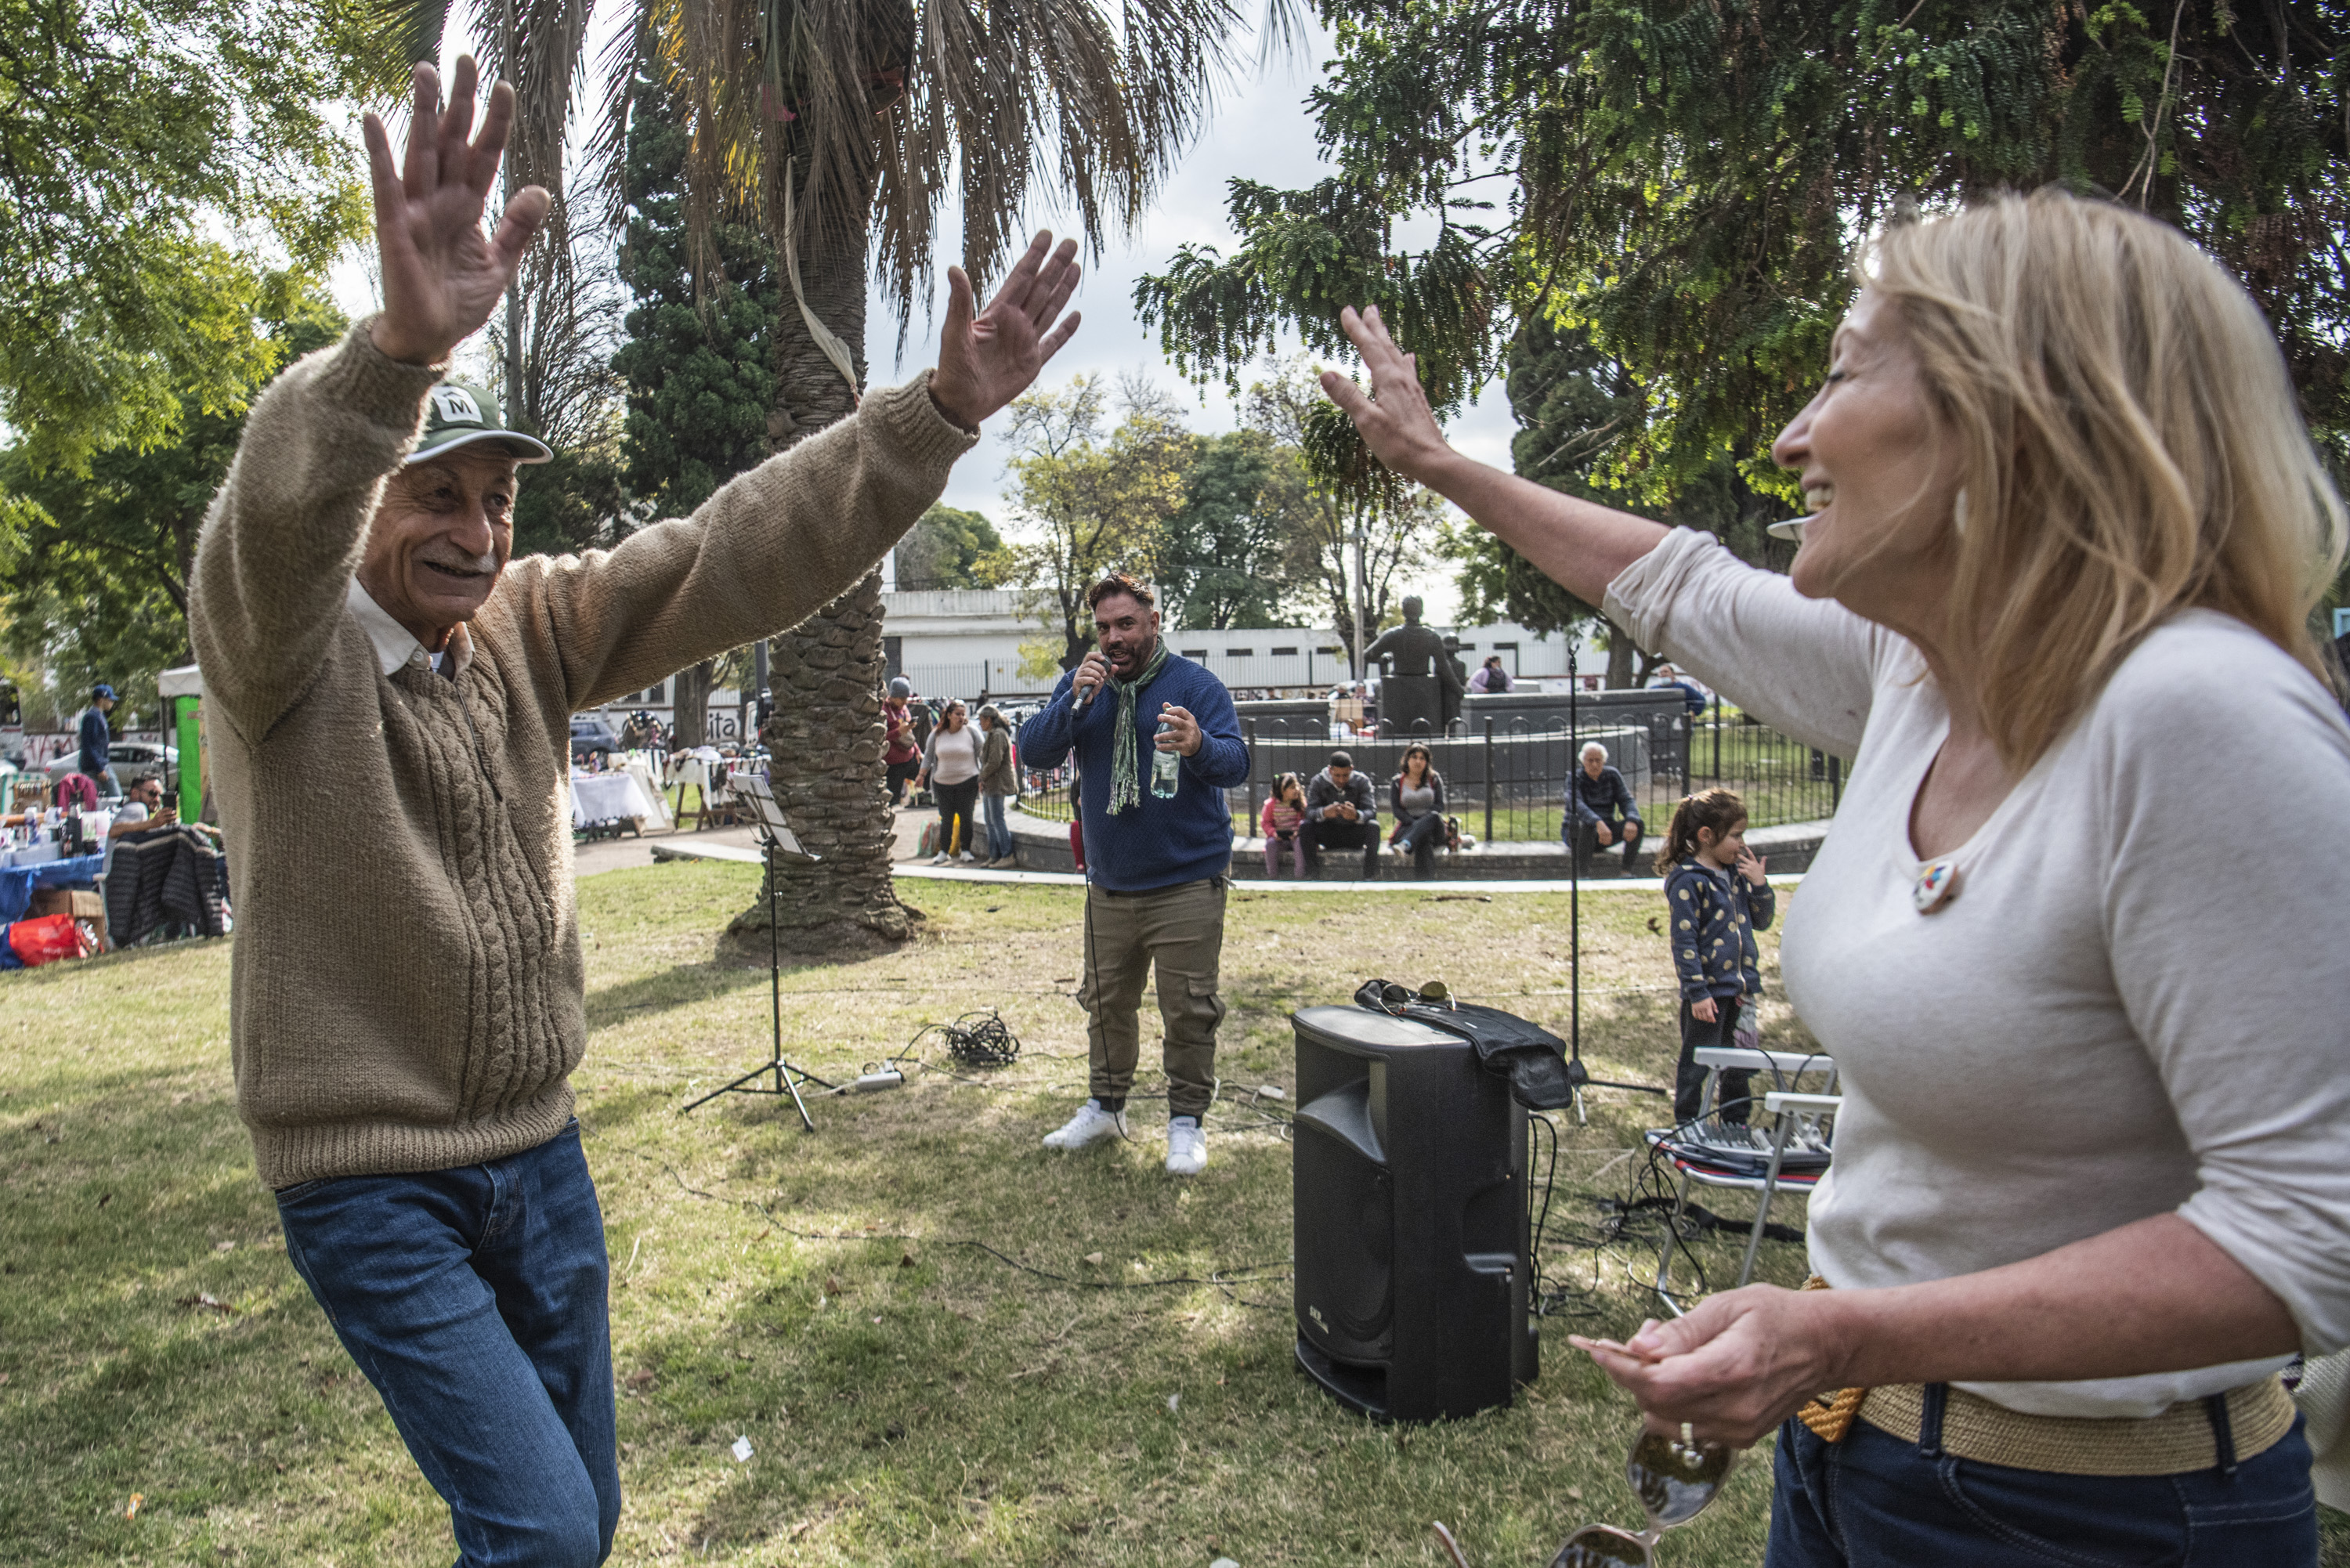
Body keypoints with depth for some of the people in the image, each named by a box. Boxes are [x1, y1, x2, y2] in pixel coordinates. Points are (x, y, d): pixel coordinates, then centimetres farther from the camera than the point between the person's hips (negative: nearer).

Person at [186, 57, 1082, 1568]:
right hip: (370, 1181, -5)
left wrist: (942, 411, -19)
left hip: (540, 1150, 5)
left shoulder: (532, 631, -1)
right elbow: (275, 525, -36)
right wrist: (400, 348, -56)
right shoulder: (281, 651, -13)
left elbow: (737, 556, -9)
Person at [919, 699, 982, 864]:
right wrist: (922, 776, 6)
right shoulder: (937, 734, 4)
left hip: (967, 782, -1)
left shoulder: (971, 732, -2)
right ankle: (943, 852, 16)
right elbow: (928, 756, 11)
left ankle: (965, 851, 14)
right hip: (942, 783, 1)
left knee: (965, 817, 2)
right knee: (946, 818, 6)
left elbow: (981, 754, 2)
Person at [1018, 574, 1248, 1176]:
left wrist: (1200, 747, -41)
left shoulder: (1196, 684, -8)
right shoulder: (1083, 682, 6)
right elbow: (1033, 752, -3)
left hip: (1187, 883, -4)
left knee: (1188, 1008, 0)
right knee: (1106, 1001, 16)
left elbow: (1237, 764, -18)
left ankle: (1186, 1120, 16)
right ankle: (1106, 1106, 33)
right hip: (1109, 884, 5)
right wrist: (1075, 702, -20)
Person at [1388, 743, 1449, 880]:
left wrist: (1423, 822, -15)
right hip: (1407, 826, 0)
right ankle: (1424, 879, -62)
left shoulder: (1434, 779, 14)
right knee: (1423, 838, -40)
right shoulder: (1397, 782, 12)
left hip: (1433, 827, 0)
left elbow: (1440, 806, 4)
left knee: (1434, 817, -40)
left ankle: (1405, 844, -66)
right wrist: (1414, 824, -18)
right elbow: (1396, 810, 1)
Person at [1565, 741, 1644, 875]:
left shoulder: (1612, 775, 2)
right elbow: (1577, 805, -29)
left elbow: (1626, 800, -6)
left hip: (1605, 832, 4)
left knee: (1639, 825, -18)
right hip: (1577, 833, -4)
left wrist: (1632, 821, -29)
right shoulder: (1574, 778, -11)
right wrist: (1598, 823, -47)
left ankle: (1628, 871, -19)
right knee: (1588, 826, -38)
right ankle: (1581, 875, -35)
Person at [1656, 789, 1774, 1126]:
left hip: (1740, 986, 7)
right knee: (1697, 1064, 5)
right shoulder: (1688, 880, -14)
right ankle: (1688, 1130, 18)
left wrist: (1759, 884, -1)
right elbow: (1683, 940, -16)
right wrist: (1697, 992, -18)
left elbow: (1762, 921, 15)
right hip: (1708, 990, -7)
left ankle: (1736, 1125, 31)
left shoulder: (1735, 872, 8)